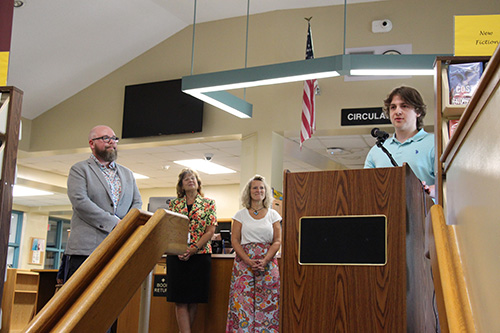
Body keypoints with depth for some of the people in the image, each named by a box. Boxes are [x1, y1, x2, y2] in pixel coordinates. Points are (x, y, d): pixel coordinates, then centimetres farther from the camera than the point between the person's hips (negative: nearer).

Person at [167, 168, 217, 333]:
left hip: (200, 256, -1)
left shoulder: (208, 203, 5)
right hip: (177, 256, 1)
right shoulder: (174, 204, 11)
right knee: (180, 300, -4)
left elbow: (210, 230, -3)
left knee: (194, 300, 1)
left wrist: (192, 250, -13)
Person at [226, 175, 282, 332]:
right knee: (243, 301, -6)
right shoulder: (241, 214, 8)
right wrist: (248, 261, -11)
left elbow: (277, 241, 5)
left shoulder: (273, 214, 10)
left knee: (267, 303, -4)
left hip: (268, 263, 1)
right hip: (244, 261, 0)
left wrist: (264, 261, -10)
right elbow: (235, 240, 2)